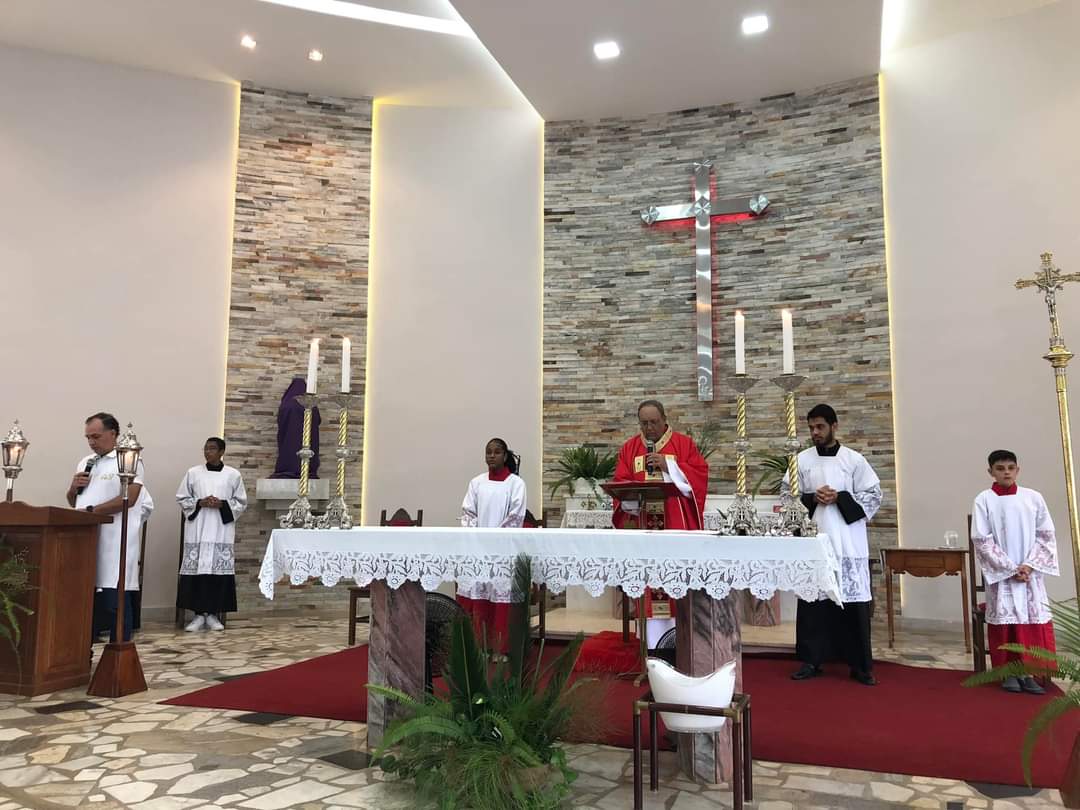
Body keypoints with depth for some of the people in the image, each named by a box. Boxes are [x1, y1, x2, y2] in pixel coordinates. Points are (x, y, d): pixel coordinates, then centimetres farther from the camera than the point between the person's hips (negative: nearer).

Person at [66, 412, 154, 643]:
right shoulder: (84, 463, 19)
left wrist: (91, 511, -17)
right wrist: (74, 488, 4)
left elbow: (129, 499, -15)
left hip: (114, 544, -6)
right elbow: (73, 502, 25)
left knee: (115, 602, -3)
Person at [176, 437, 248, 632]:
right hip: (197, 531, 1)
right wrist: (199, 503, -8)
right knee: (196, 571, -3)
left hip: (222, 532, -1)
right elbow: (182, 499, 9)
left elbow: (242, 503, 6)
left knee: (219, 572, -2)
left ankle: (213, 614, 7)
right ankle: (199, 614, 6)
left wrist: (222, 504, -10)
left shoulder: (234, 475, 5)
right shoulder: (193, 473, 7)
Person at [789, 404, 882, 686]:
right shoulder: (801, 460, 6)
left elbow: (874, 495, 1)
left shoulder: (854, 460, 2)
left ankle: (860, 664, 13)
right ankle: (811, 660, 15)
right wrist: (812, 498, -10)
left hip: (847, 543, -1)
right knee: (811, 599, 3)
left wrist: (839, 498, -11)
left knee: (853, 601, 1)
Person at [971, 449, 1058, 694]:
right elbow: (982, 541, -6)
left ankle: (1028, 673, 6)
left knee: (1034, 621, -1)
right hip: (1000, 573, -2)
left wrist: (1029, 565, -9)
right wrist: (1011, 568, -11)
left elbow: (1046, 535, 4)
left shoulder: (1033, 498, 2)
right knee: (1005, 622, 0)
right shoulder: (984, 500, -4)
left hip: (1030, 573, 2)